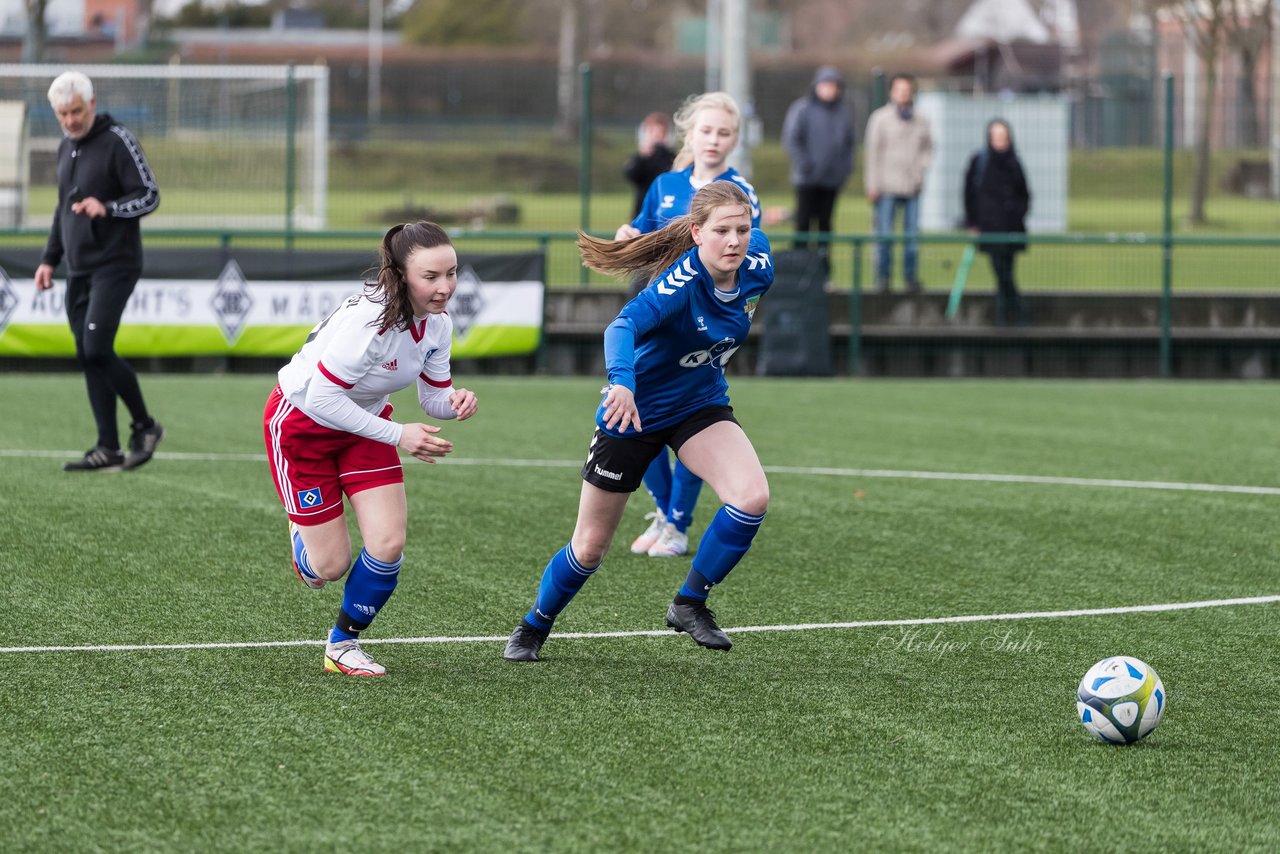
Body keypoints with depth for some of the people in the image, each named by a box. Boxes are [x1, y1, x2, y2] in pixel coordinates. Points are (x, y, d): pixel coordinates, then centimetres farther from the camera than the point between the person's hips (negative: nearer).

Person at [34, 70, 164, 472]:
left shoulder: (118, 141, -9)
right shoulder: (66, 147, 15)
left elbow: (149, 195, -11)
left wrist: (107, 208, -26)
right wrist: (50, 259, 19)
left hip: (115, 265, -8)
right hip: (79, 269, 8)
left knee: (96, 349, -17)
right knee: (87, 357, 3)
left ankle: (144, 425, 1)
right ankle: (108, 449, 5)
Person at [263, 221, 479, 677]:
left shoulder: (436, 322, -13)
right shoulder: (369, 318, -36)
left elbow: (433, 398, -3)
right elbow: (321, 398, -33)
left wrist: (455, 401, -27)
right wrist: (397, 435, -31)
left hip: (363, 420, 6)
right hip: (300, 421, -6)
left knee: (388, 545, -10)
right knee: (331, 566, -2)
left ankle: (343, 644, 14)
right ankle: (302, 535, 38)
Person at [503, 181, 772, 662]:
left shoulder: (757, 268, -15)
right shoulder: (682, 280, -33)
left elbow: (754, 234, 10)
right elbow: (624, 325, -48)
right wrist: (622, 382, -66)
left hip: (700, 406, 4)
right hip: (635, 409, -4)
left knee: (752, 497, -24)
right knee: (590, 547, 6)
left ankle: (690, 604, -3)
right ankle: (534, 627, 35)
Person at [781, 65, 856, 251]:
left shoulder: (844, 113, 10)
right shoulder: (802, 109, -3)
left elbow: (849, 144, 18)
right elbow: (790, 140, -5)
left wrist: (847, 166, 4)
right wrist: (804, 164, -13)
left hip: (832, 179, 4)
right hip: (807, 179, -4)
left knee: (825, 221, 7)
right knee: (803, 221, -3)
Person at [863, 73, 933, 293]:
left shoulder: (920, 121, 10)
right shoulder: (880, 118, 1)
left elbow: (927, 149, 19)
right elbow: (872, 151, 0)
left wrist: (920, 171, 2)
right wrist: (873, 185, -4)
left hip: (912, 187, 3)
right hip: (887, 187, -3)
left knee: (912, 234, 2)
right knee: (885, 234, -3)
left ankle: (911, 277, 10)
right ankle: (883, 277, 6)